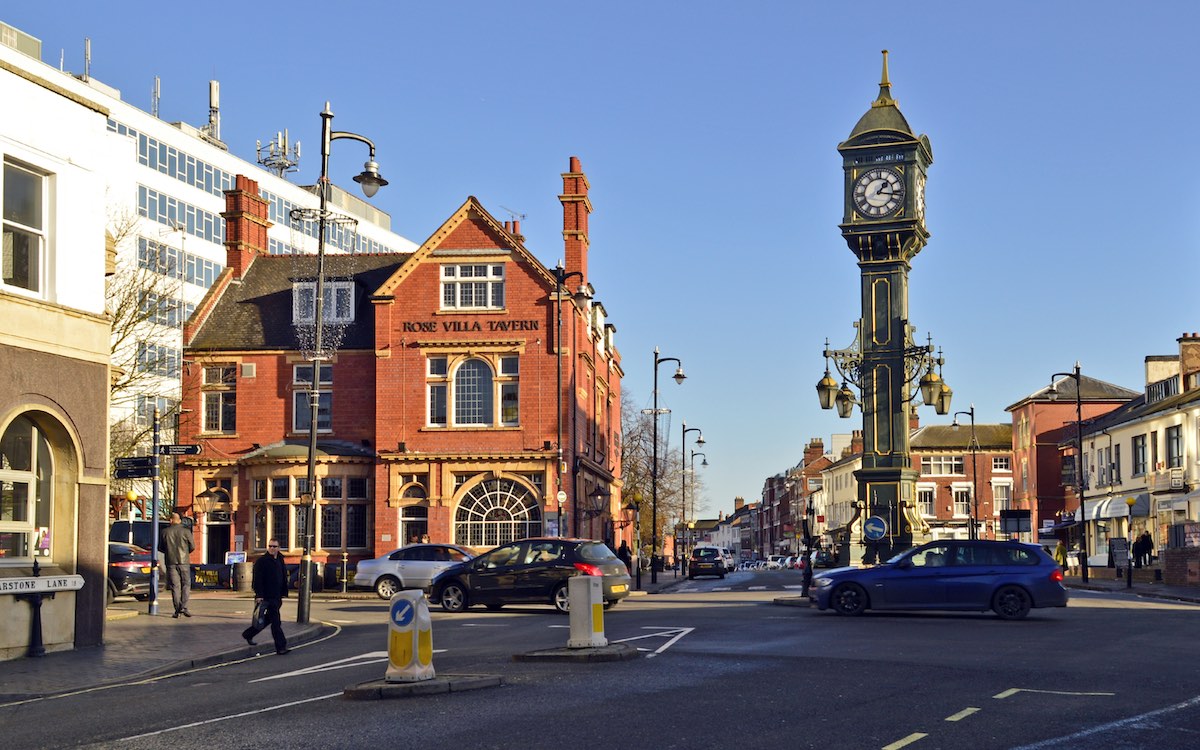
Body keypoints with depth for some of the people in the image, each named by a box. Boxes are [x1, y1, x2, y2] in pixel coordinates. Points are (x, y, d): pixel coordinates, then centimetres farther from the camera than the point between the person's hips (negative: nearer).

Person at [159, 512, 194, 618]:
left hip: (171, 562, 1)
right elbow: (192, 546, 0)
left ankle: (177, 610, 1)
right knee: (186, 584, 5)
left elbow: (160, 548, 7)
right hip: (184, 561, -1)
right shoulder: (186, 531, -2)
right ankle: (183, 607, -10)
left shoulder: (165, 532, 2)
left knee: (175, 586, 4)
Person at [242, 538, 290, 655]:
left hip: (276, 597, 8)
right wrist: (259, 595, -20)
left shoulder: (280, 561, 14)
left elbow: (284, 579, 20)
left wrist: (283, 595, 15)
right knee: (276, 622, -9)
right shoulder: (261, 561, -8)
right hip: (266, 597, -8)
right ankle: (281, 647, -8)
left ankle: (248, 634, 34)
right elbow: (257, 579, -14)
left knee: (268, 619, 16)